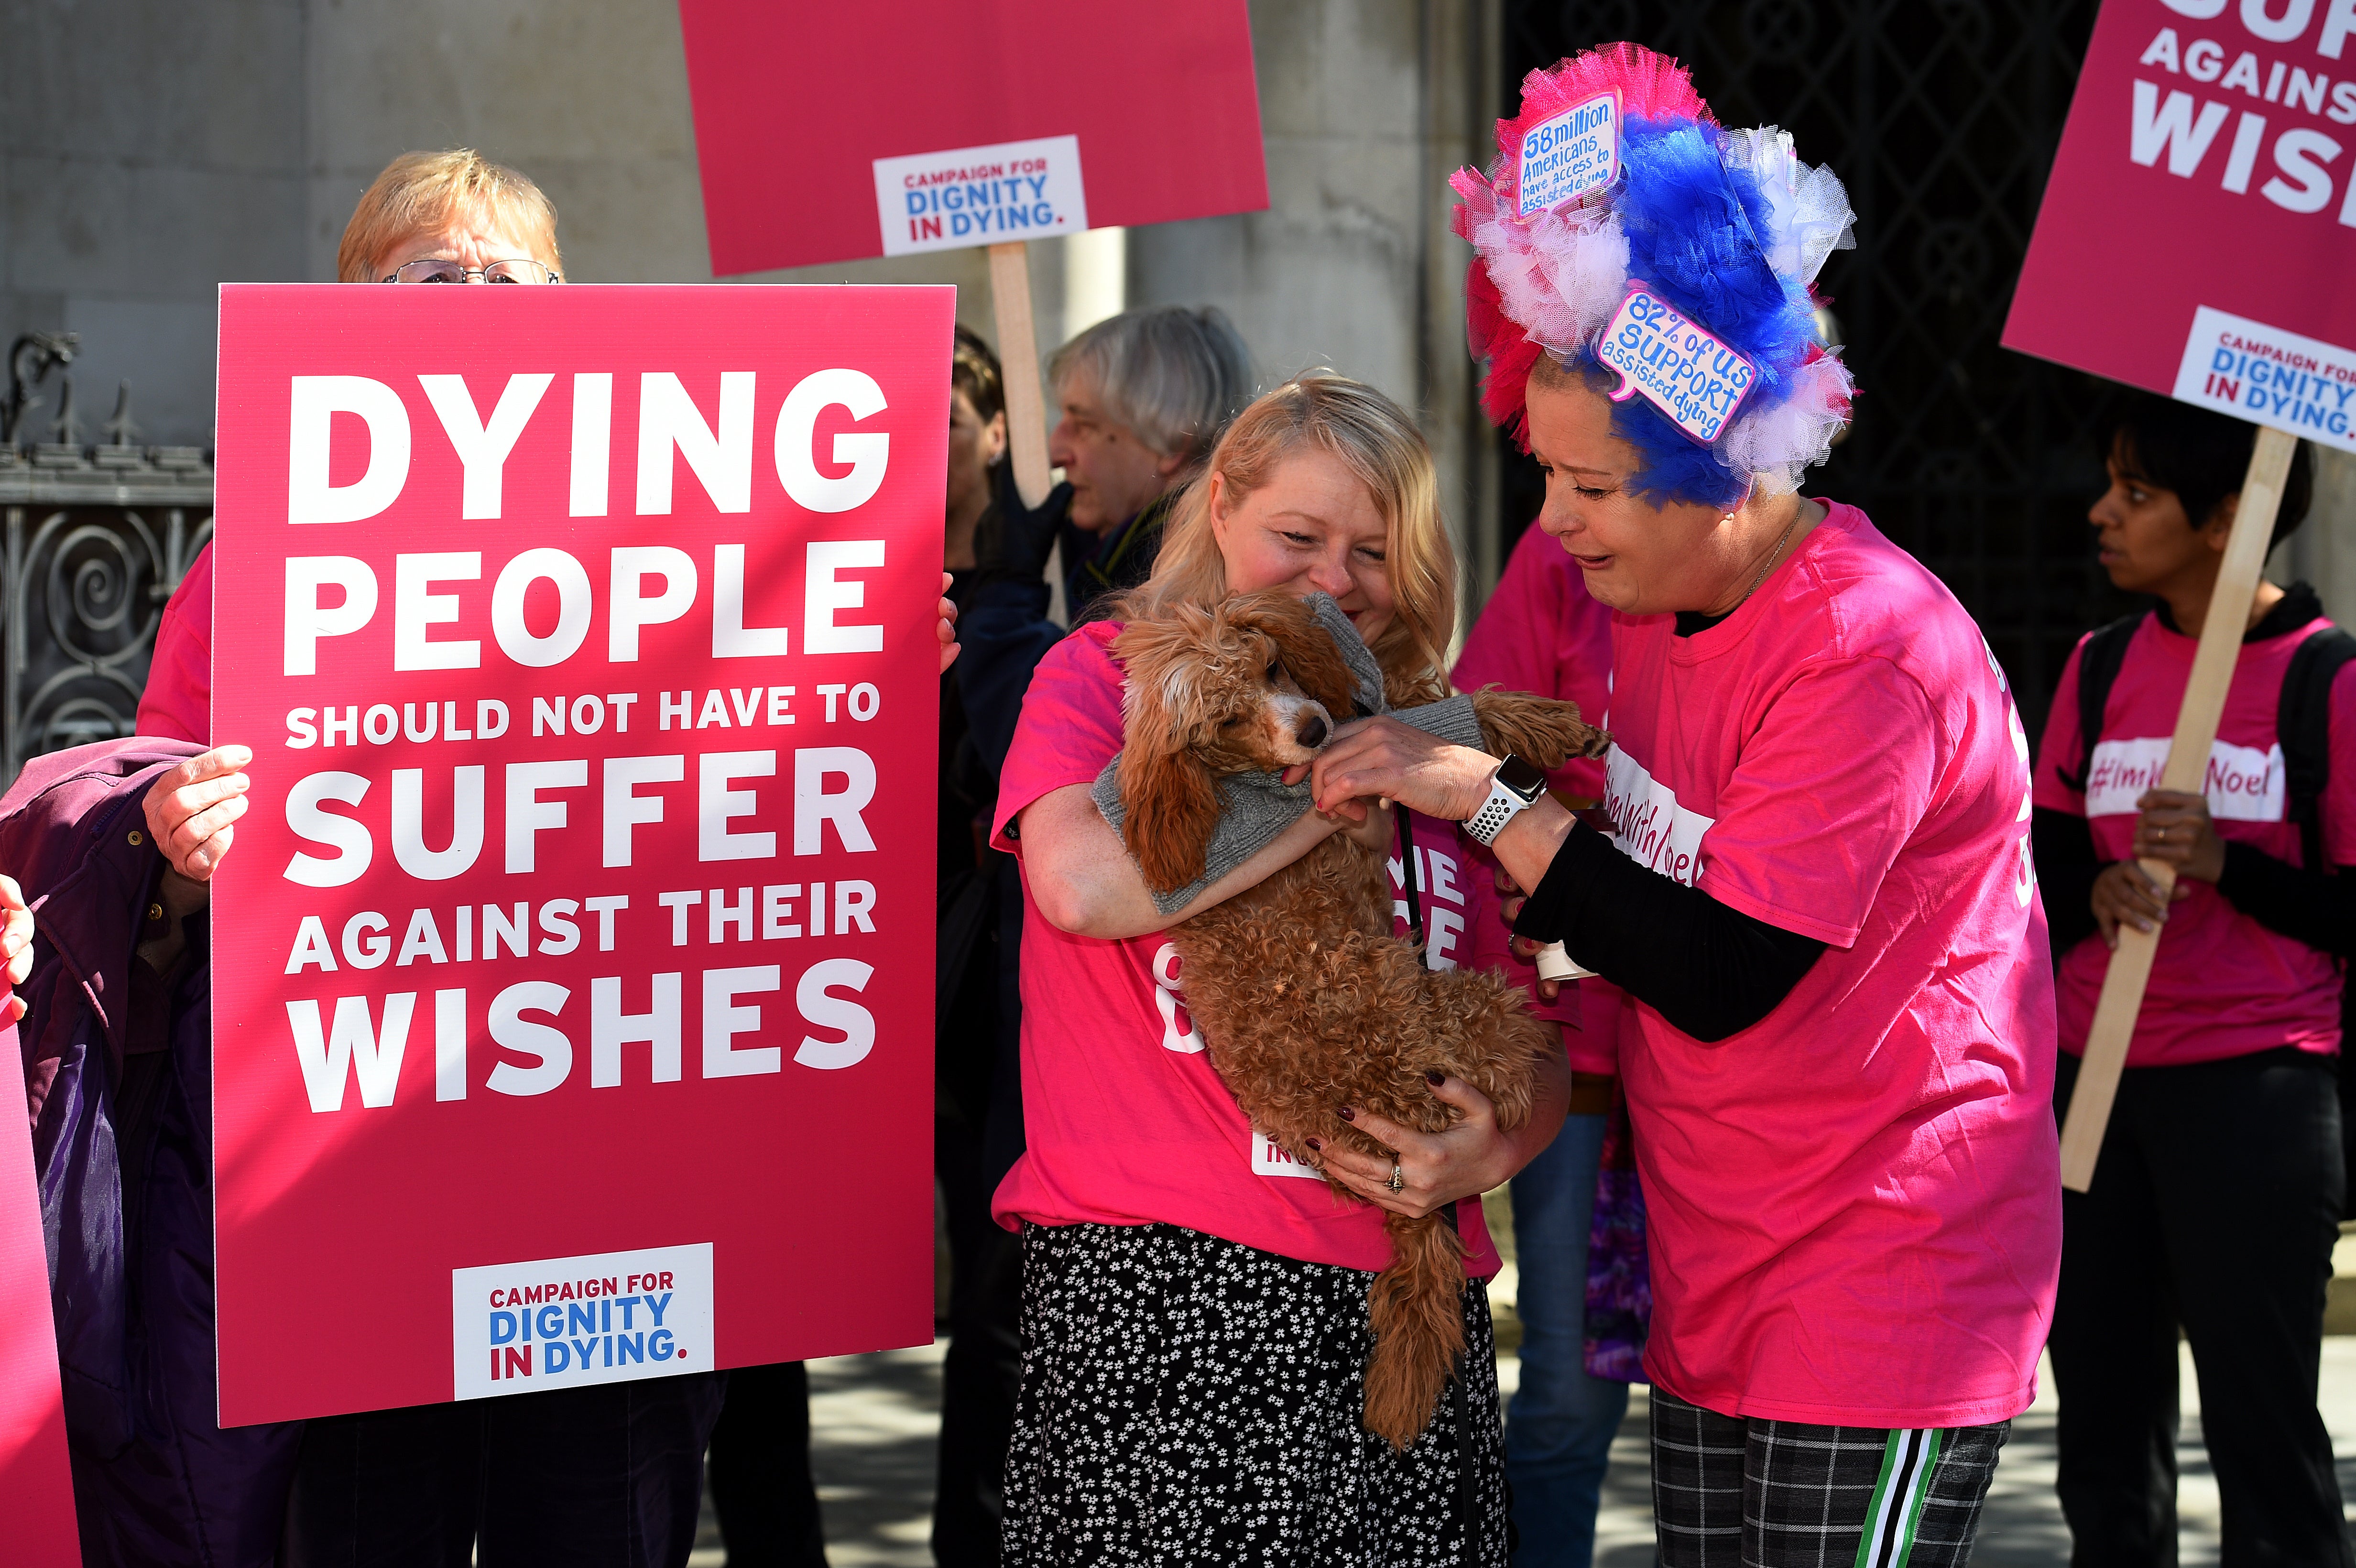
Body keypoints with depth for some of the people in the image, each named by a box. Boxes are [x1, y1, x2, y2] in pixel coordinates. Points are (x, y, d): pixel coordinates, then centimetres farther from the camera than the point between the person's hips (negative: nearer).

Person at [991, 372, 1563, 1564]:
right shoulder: (1106, 675, 5)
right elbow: (1083, 885, -17)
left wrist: (1494, 1152, -6)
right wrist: (1331, 807, -7)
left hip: (1398, 1306, 4)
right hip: (1158, 1290, -4)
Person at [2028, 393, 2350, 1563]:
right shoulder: (2101, 667, 10)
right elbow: (2041, 864, 13)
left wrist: (2224, 863, -20)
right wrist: (2096, 892, -8)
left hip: (2255, 1088, -6)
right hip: (2094, 1077, 6)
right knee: (2106, 1432, 10)